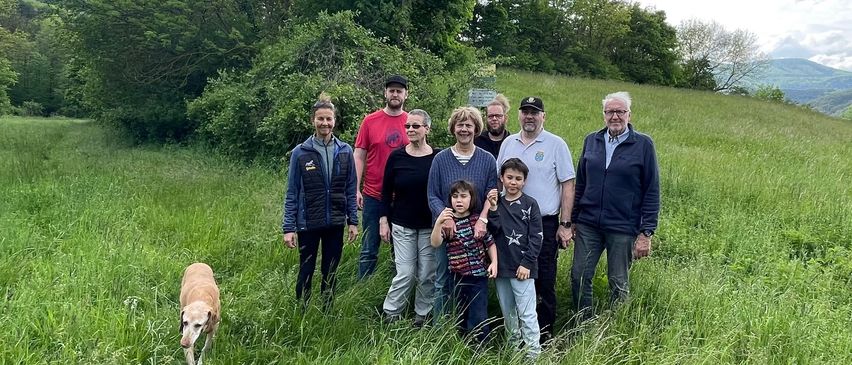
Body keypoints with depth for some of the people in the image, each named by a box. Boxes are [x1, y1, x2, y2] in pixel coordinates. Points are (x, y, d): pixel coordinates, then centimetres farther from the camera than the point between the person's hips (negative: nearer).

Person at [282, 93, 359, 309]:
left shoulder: (345, 151, 1)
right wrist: (288, 227, -6)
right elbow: (292, 193, -3)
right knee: (306, 272, 9)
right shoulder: (300, 153, -5)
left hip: (335, 223, 2)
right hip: (308, 224, -2)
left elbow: (350, 189, 6)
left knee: (330, 274, 13)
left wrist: (353, 221, 2)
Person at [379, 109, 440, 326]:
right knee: (405, 274, -2)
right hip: (402, 226, 0)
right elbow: (386, 191, 4)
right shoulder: (396, 157, -1)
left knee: (427, 275, 6)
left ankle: (422, 316, 24)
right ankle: (390, 314, 15)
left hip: (430, 226, 0)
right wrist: (384, 220, 1)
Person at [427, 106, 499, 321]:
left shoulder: (487, 160, 3)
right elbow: (432, 195, -1)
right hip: (446, 230, 0)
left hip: (476, 231, 0)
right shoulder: (441, 159, 3)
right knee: (443, 282, 8)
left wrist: (482, 220, -17)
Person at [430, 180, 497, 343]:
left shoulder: (478, 220, -2)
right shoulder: (448, 221, -2)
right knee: (462, 316, 17)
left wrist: (494, 263, -5)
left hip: (479, 275, -1)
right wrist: (438, 222, -29)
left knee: (479, 317, -2)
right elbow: (435, 243, -15)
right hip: (458, 277, 1)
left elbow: (490, 243, 6)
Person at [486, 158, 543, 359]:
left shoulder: (530, 204, -2)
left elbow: (536, 237, -5)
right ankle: (513, 347, 31)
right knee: (507, 312, 16)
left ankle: (534, 352, 4)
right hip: (501, 267, 4)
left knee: (527, 312, -5)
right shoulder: (496, 203, 8)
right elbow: (493, 231, -4)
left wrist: (527, 263, -11)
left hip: (522, 268, -4)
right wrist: (493, 208, -15)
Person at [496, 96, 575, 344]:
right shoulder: (508, 143, 9)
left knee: (544, 281, 1)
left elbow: (568, 185, -4)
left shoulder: (556, 144, -3)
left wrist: (565, 224, -8)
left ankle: (545, 332, 15)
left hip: (545, 223, -4)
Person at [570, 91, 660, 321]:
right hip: (588, 224, 3)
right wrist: (572, 220, 10)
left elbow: (652, 192, -4)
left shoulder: (643, 145, -3)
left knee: (619, 284, 8)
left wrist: (646, 232, -9)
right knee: (579, 276, 4)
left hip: (623, 228, -3)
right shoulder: (591, 141, 8)